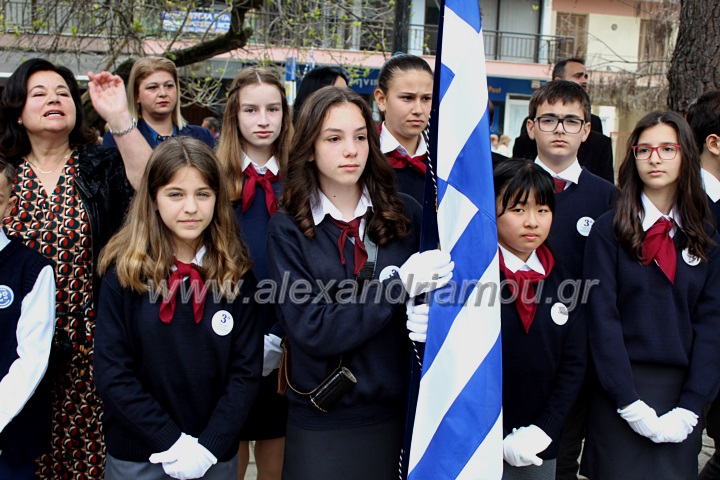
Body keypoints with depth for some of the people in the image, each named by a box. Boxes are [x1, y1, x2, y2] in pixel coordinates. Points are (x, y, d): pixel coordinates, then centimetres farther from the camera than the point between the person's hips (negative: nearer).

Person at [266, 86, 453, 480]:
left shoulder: (405, 214, 0)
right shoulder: (288, 229, -6)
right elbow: (310, 330, -15)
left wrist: (431, 317, -19)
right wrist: (399, 283, -20)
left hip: (399, 413, 2)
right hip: (322, 423, -2)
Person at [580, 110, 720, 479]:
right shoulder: (608, 230, -4)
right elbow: (602, 318, -8)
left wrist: (689, 408, -9)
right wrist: (631, 404, -14)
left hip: (681, 391, 3)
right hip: (621, 390, -2)